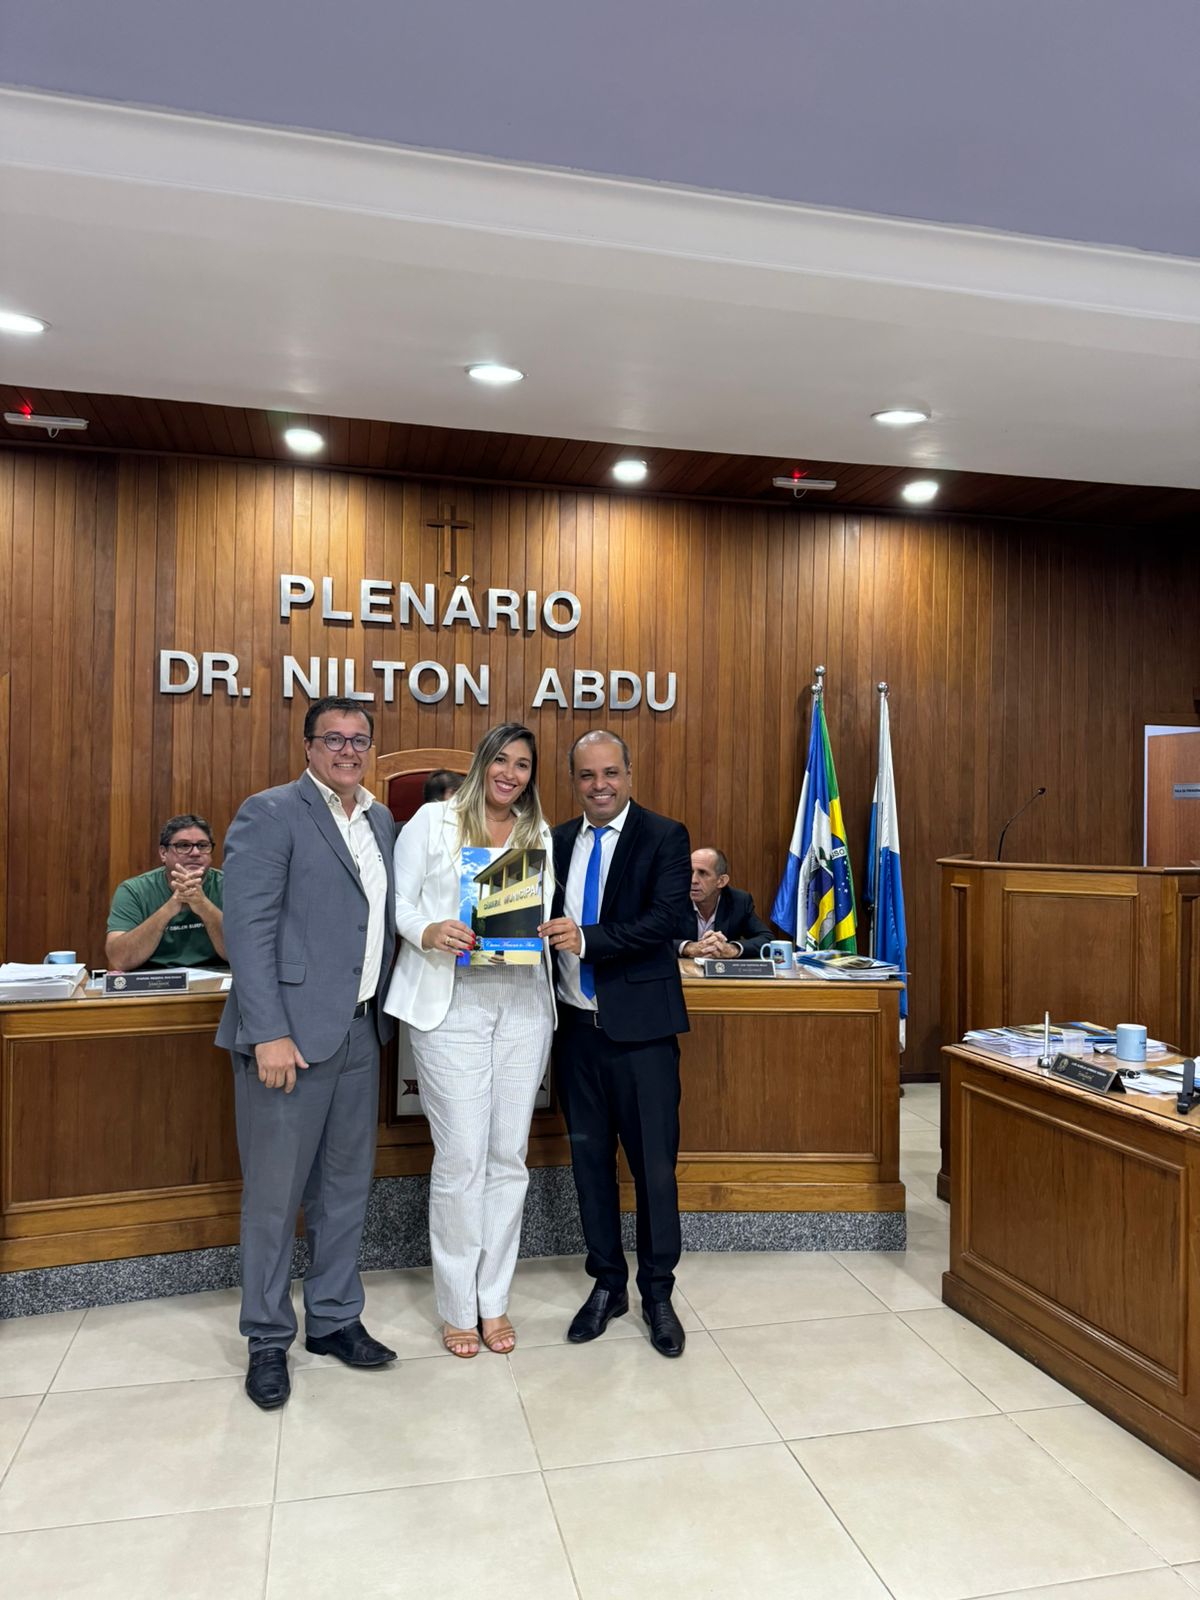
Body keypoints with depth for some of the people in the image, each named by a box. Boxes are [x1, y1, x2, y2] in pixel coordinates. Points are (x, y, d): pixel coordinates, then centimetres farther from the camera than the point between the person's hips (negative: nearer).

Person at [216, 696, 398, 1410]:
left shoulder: (381, 821, 13)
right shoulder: (270, 814, -8)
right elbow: (249, 928, -15)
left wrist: (400, 983, 5)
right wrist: (270, 1033, -20)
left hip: (360, 1030, 7)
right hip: (290, 1030, -6)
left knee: (347, 1184, 16)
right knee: (275, 1191, 6)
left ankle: (335, 1319, 32)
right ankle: (269, 1339, 24)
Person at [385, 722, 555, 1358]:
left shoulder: (541, 835, 13)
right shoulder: (434, 821, 3)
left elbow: (550, 912, 13)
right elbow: (397, 900, 0)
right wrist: (427, 931, -19)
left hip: (522, 1004, 4)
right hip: (451, 1004, -4)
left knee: (508, 1156, 9)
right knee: (460, 1158, -2)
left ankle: (494, 1301, 25)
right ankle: (457, 1308, 17)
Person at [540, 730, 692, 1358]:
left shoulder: (664, 837, -5)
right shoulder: (557, 842, 9)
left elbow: (662, 922, -16)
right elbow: (544, 921, 10)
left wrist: (586, 939, -25)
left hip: (640, 1026, -4)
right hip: (577, 1024, 4)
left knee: (654, 1163, 5)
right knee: (590, 1157, 14)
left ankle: (657, 1292, 24)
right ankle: (607, 1283, 31)